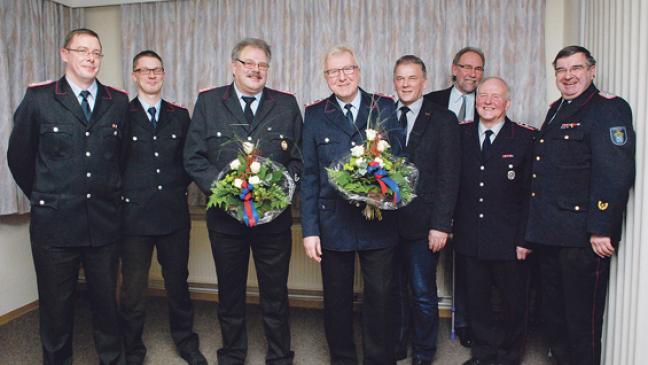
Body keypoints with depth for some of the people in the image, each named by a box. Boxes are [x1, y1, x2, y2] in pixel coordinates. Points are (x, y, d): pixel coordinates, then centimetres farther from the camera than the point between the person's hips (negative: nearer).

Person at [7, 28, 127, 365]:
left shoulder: (118, 102, 4)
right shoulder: (38, 99, -2)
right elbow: (19, 157, 5)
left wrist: (110, 194, 10)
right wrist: (43, 198, 9)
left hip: (104, 222, 2)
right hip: (54, 222, -2)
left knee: (106, 301, 14)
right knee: (56, 306, 12)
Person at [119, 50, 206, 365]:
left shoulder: (179, 115, 7)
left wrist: (178, 186, 1)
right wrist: (125, 191, -5)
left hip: (174, 213, 2)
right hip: (134, 214, -2)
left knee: (178, 283, 14)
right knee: (133, 289, 8)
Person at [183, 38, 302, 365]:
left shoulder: (287, 105, 3)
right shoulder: (208, 102, 3)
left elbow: (299, 158, 3)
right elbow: (193, 157, -1)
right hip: (225, 214, 1)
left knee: (275, 294, 10)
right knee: (230, 292, 16)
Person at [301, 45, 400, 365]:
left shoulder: (385, 108, 3)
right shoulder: (315, 114, 3)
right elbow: (309, 176, 0)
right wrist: (309, 229, -5)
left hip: (378, 221, 0)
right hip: (333, 223, 0)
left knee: (380, 299, 10)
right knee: (337, 301, 14)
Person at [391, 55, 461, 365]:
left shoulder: (442, 119, 0)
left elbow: (448, 176, -5)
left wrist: (440, 225, -10)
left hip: (422, 223, -3)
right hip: (386, 220, 3)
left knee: (423, 294, 6)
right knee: (393, 290, 13)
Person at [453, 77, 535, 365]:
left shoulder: (525, 138, -5)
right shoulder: (461, 134, 5)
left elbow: (531, 192, -7)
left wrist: (525, 239, -10)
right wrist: (450, 225, -1)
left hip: (509, 240, -2)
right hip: (469, 238, 3)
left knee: (514, 302, 13)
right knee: (476, 299, 15)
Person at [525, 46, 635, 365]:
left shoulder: (609, 109, -10)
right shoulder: (556, 110, 15)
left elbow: (615, 174, -20)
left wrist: (601, 229, -24)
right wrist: (536, 227, 14)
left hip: (582, 237, -8)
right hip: (549, 232, 8)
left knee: (582, 316, 4)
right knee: (554, 311, 21)